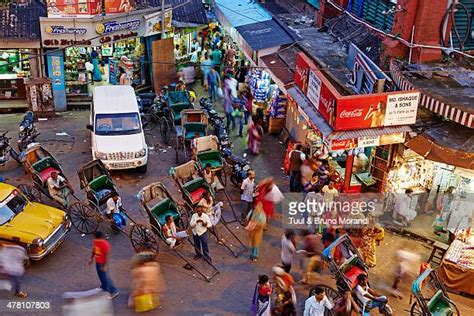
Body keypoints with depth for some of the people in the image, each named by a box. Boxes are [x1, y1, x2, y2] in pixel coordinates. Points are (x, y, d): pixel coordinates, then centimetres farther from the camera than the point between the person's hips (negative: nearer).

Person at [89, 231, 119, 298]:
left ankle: (114, 291, 5)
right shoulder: (95, 241, -5)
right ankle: (104, 287, 46)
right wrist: (91, 258, 17)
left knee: (105, 277, -3)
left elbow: (107, 255, -24)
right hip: (97, 262, 8)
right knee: (100, 275, 24)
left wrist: (105, 266, -23)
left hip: (102, 263, -8)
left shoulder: (105, 244, -28)